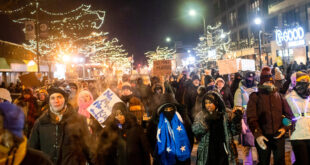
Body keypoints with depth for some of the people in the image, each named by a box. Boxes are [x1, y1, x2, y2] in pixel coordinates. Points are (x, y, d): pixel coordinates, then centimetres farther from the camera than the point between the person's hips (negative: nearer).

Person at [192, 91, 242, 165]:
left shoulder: (227, 114, 0)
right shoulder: (201, 115, 1)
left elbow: (234, 131, 2)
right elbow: (195, 130, -14)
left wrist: (236, 121, -17)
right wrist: (205, 120, -29)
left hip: (224, 153, 0)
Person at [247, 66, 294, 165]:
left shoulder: (279, 96, 10)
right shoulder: (255, 97, 0)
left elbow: (289, 114, 13)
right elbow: (251, 118, -8)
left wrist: (284, 127, -4)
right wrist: (257, 134, -19)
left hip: (278, 136, 3)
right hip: (262, 137, -3)